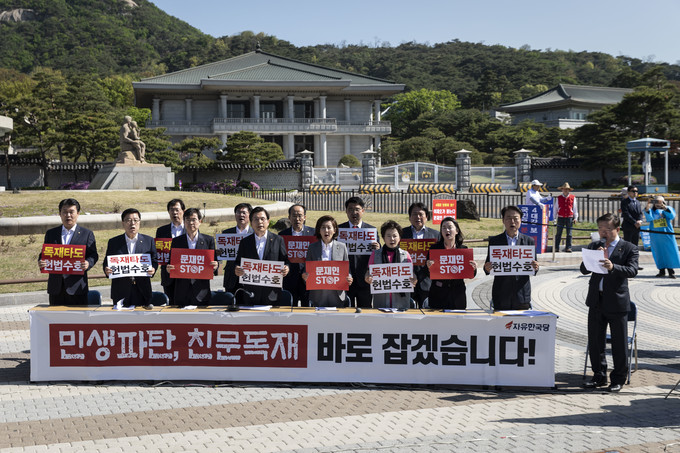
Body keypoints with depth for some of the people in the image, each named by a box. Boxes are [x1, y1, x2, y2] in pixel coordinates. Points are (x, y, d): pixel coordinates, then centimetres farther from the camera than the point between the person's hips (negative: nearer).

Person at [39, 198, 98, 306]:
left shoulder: (87, 234, 7)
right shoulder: (50, 233, 15)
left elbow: (93, 255, 2)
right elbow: (44, 253, 15)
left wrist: (88, 263, -19)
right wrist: (41, 262, -7)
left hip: (76, 286, -3)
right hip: (56, 287, 3)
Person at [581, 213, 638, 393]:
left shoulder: (629, 248, -1)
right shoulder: (594, 247, 10)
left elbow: (633, 270, -16)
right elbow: (584, 270, 2)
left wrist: (613, 267, -32)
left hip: (617, 301, -4)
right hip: (596, 301, 4)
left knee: (619, 343, 4)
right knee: (595, 341, 11)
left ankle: (618, 379, 17)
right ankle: (599, 376, 25)